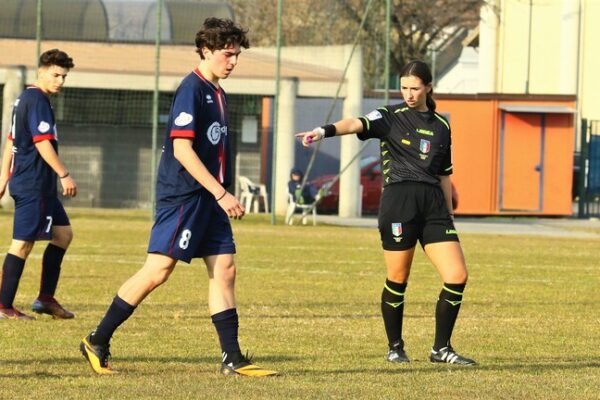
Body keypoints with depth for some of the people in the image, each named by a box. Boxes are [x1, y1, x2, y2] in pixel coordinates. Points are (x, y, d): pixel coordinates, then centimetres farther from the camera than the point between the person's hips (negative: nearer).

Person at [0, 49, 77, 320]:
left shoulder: (25, 99, 17)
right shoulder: (38, 101, -14)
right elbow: (43, 143, -21)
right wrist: (64, 175, -19)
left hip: (40, 186, 10)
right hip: (33, 185, -10)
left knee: (63, 233, 13)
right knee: (22, 244, -7)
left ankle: (46, 298, 14)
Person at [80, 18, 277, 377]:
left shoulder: (218, 94, 16)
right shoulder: (192, 89, -12)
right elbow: (182, 149, -19)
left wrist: (225, 195, 19)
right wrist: (221, 194, -20)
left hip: (209, 199, 9)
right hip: (182, 196, -9)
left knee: (224, 271, 3)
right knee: (159, 270, -9)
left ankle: (233, 359, 4)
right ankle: (97, 342, 0)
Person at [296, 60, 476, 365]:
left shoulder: (441, 126, 15)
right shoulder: (390, 117, 2)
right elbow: (357, 124, -17)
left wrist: (449, 215, 20)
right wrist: (325, 131, -36)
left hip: (433, 203, 4)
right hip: (398, 200, -4)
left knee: (457, 276, -5)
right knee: (398, 280, 0)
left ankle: (441, 348, 7)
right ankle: (395, 347, 18)